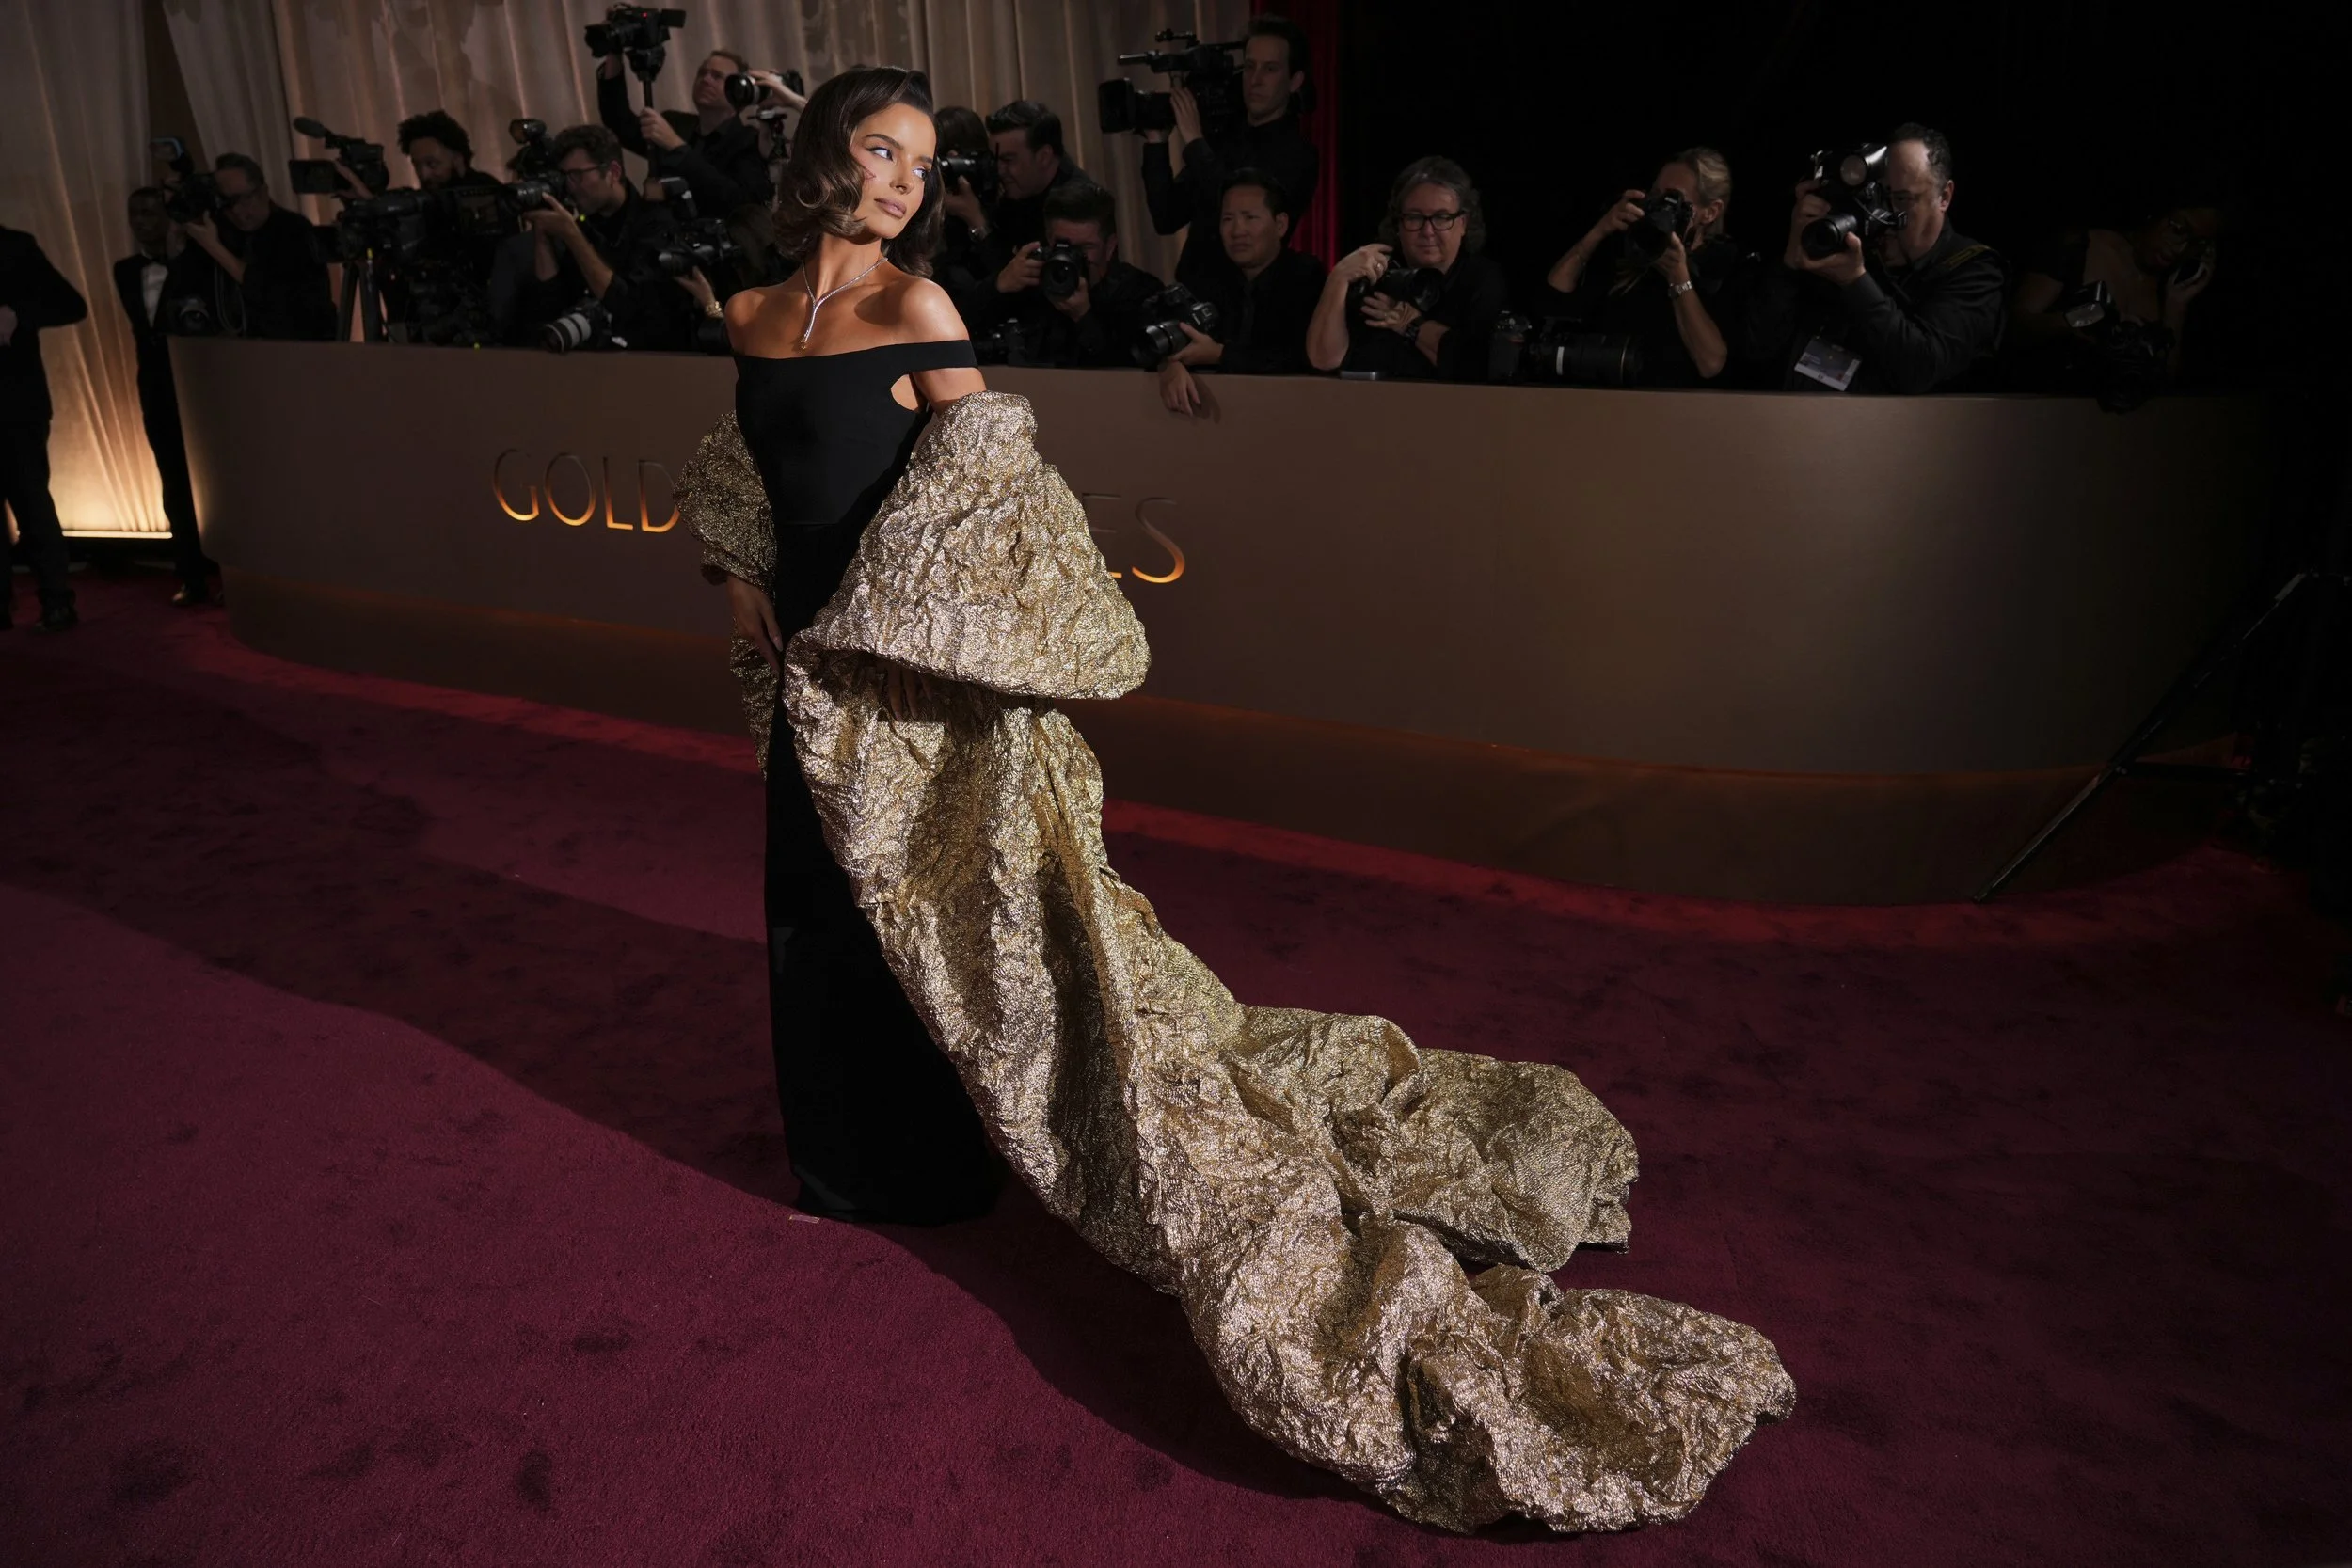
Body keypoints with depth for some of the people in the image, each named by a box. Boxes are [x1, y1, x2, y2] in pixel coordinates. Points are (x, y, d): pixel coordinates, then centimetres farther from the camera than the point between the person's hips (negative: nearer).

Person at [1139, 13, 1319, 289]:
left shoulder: (1297, 154, -6)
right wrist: (1157, 144, -3)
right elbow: (1167, 219, 6)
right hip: (1190, 291, 3)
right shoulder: (1219, 140, 8)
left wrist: (1193, 140, -13)